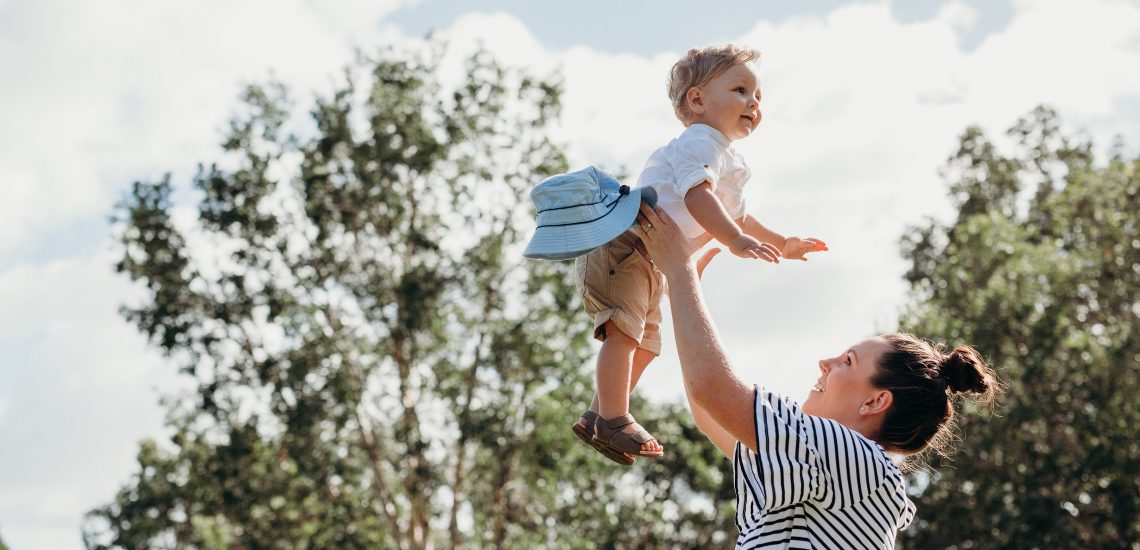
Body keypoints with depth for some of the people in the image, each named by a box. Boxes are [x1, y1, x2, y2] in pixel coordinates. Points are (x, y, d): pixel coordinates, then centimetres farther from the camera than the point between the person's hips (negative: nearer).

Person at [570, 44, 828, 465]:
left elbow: (735, 216, 34)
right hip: (622, 245, -11)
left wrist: (781, 244, 33)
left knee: (645, 343, 15)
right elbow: (697, 197, -31)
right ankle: (613, 420, -15)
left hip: (653, 265, 11)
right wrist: (738, 242, -39)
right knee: (624, 332, -19)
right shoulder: (701, 143, -14)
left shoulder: (729, 165, 20)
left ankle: (597, 416, 23)